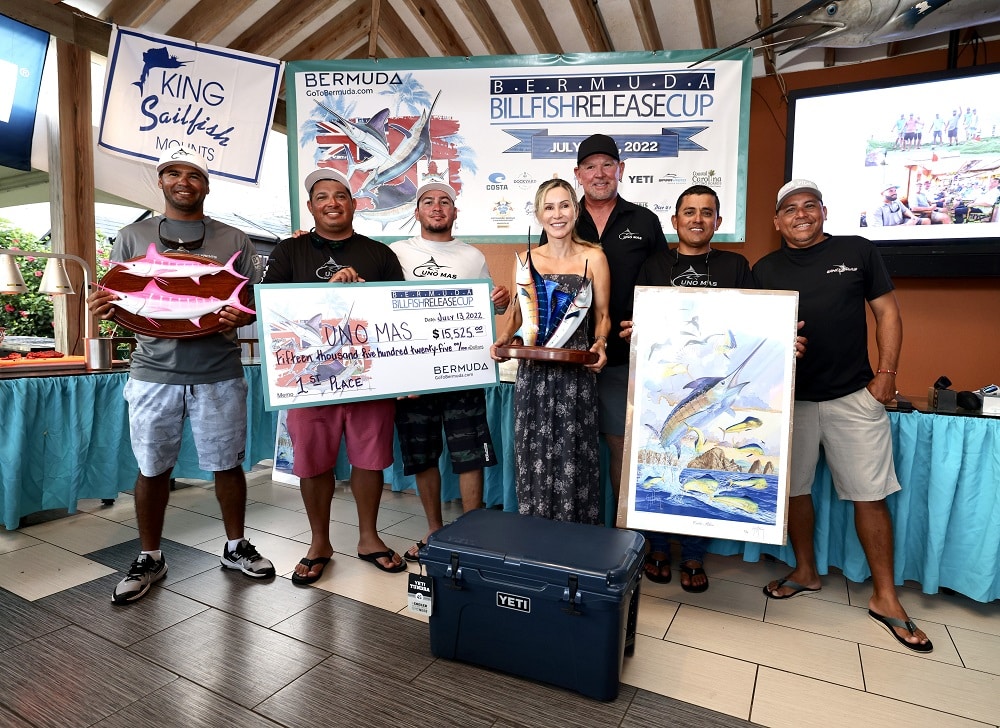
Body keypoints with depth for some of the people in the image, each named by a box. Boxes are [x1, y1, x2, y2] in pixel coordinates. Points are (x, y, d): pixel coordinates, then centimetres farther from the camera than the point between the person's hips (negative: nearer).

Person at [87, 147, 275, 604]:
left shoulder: (233, 240, 7)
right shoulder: (132, 236, 11)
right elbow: (114, 298, 11)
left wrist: (243, 316, -17)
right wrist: (101, 305, -12)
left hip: (218, 373, -1)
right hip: (153, 372, 1)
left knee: (227, 464, 7)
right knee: (152, 468, 9)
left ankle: (235, 547, 27)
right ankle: (150, 559, 28)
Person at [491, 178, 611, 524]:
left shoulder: (593, 257, 1)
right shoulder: (526, 259, 8)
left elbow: (602, 315, 6)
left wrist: (600, 344, -13)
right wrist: (504, 338, -2)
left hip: (576, 372, -2)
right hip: (533, 370, 2)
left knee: (572, 456, 1)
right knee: (533, 455, 6)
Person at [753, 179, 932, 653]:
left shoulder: (858, 252, 4)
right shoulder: (765, 270, 6)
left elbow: (887, 312, 5)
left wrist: (886, 374, -3)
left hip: (854, 396, -1)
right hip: (790, 398, 2)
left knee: (870, 495, 2)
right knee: (794, 488, 10)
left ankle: (885, 597, 18)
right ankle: (806, 572, 29)